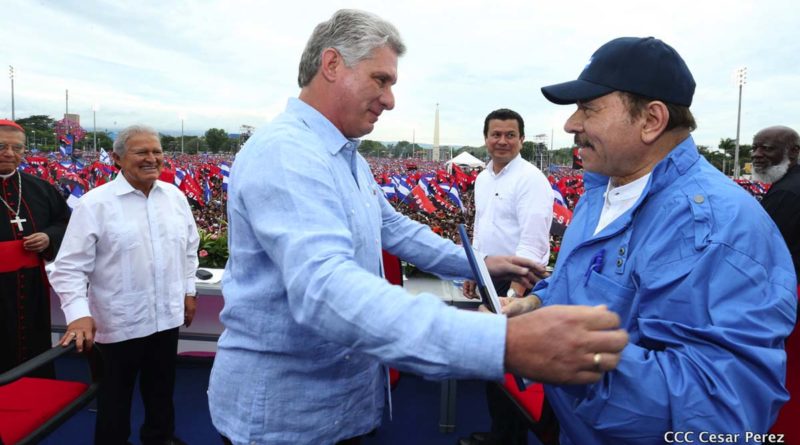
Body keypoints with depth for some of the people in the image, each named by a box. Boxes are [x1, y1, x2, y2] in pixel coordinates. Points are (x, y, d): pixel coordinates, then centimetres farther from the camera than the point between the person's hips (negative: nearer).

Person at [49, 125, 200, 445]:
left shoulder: (175, 196, 1)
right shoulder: (94, 203, -14)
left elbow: (189, 248, 12)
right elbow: (69, 267, -14)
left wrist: (189, 291, 11)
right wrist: (78, 314, -24)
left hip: (168, 315, 5)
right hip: (119, 321, -4)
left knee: (162, 386, 23)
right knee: (116, 393, 15)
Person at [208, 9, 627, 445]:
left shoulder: (347, 158, 9)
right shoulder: (284, 152, -26)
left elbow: (393, 227, 18)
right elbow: (325, 288, -40)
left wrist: (476, 264, 8)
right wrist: (503, 344, -48)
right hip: (285, 409, -9)